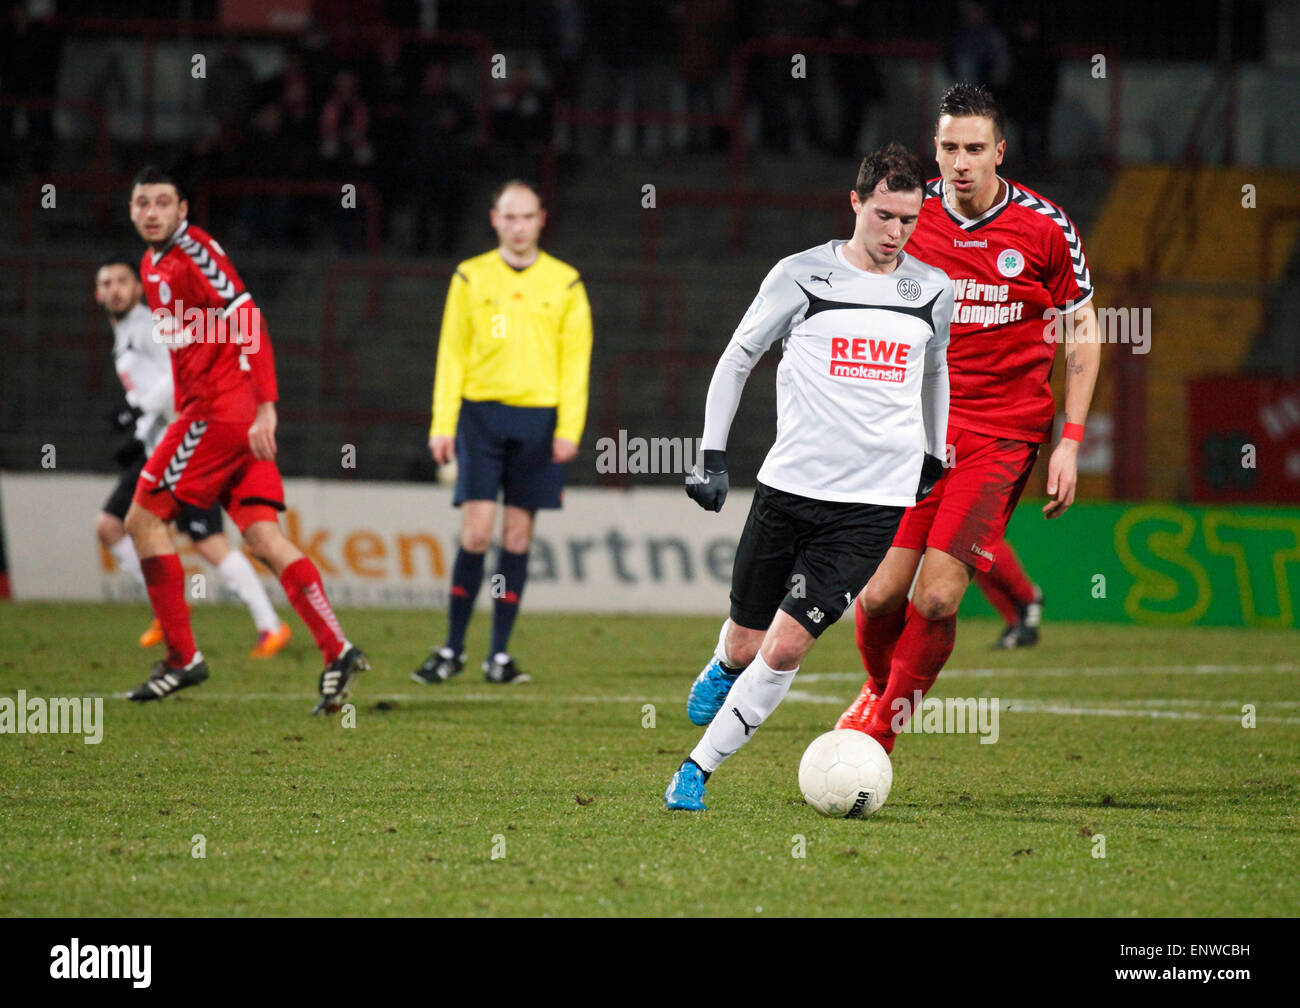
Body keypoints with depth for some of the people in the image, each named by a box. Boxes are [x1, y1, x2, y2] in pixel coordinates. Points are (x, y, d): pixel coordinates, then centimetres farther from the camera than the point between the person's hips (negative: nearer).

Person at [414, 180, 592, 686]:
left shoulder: (564, 283, 8)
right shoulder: (470, 278, 7)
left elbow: (576, 360, 6)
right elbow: (451, 355, 6)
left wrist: (569, 428, -4)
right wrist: (443, 424, -2)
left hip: (539, 417, 1)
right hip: (481, 413, -1)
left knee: (518, 537, 2)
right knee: (476, 532, -8)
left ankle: (499, 654, 9)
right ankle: (452, 649, 3)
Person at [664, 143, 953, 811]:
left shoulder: (933, 290, 6)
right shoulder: (802, 275, -1)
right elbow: (738, 357, 9)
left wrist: (934, 460, 29)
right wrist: (711, 454, 4)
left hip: (874, 504, 0)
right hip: (789, 485, 0)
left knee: (786, 646, -12)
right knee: (746, 642, 9)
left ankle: (697, 769, -1)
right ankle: (723, 669, 47)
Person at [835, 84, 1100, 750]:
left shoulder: (1045, 228, -5)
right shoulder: (910, 214, 0)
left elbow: (1082, 330, 4)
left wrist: (1070, 441, -2)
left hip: (1003, 433, -2)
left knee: (936, 599, -13)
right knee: (880, 593, -5)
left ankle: (880, 730, 7)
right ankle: (879, 690, 27)